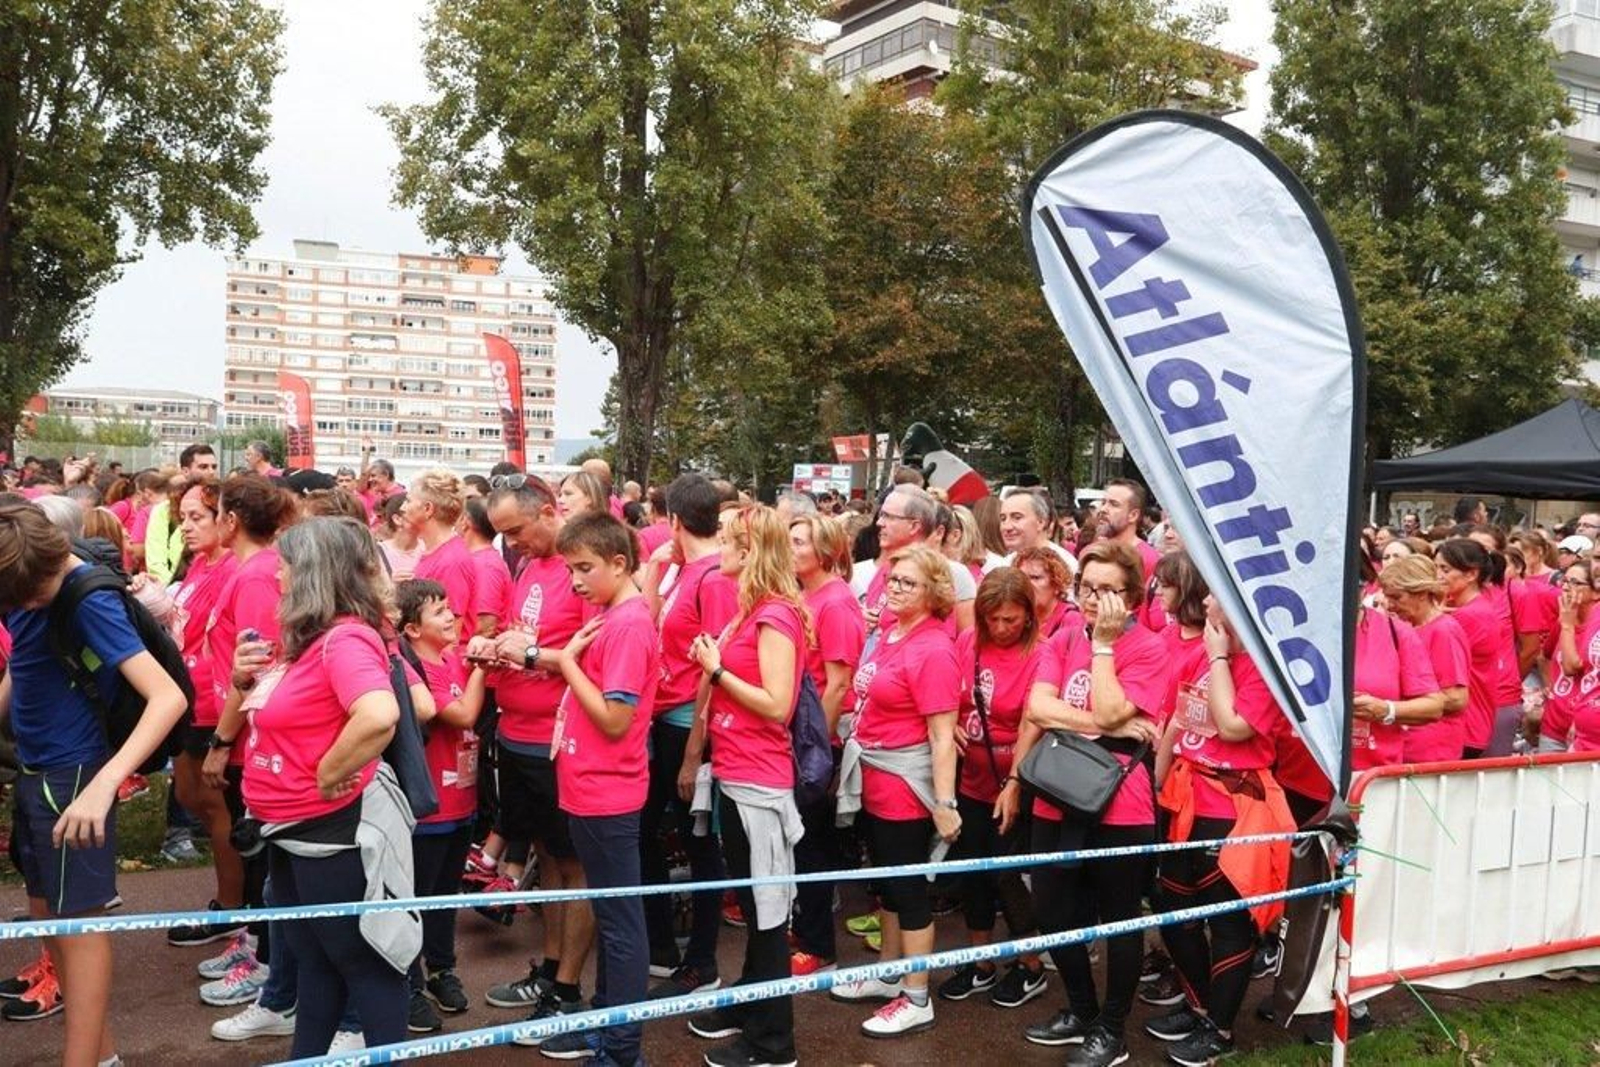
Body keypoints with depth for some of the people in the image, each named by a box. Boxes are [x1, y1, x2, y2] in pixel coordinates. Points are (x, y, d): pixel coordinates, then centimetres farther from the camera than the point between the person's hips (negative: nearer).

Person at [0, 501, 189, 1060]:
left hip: (72, 774, -9)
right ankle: (98, 1047, 30)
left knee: (77, 919, 0)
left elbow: (168, 697, -33)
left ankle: (87, 1056, 11)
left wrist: (103, 783, -42)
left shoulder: (90, 600, -24)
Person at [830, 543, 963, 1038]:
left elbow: (942, 735, -22)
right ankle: (888, 975, 37)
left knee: (909, 887, 3)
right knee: (886, 880, 20)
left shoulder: (933, 650, -20)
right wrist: (854, 764, 17)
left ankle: (916, 1001, 16)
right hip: (874, 780, 9)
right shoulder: (890, 633, 6)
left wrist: (944, 802, -23)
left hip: (905, 786, -9)